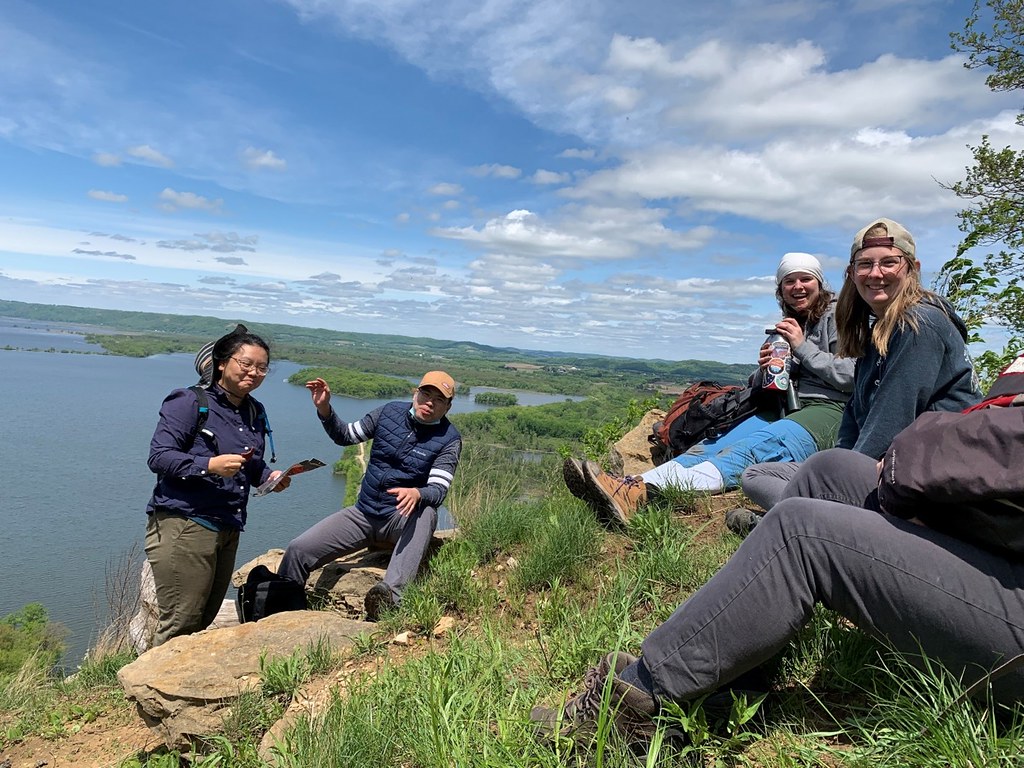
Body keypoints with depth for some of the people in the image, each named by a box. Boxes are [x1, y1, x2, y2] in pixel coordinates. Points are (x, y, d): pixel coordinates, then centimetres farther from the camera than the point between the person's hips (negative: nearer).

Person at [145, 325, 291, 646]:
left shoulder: (255, 412, 12)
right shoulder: (189, 402, -9)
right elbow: (158, 456, -14)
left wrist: (269, 476, 0)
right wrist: (209, 465, -27)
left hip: (228, 530, 7)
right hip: (183, 525, -7)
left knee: (203, 621, 16)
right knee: (179, 625, -3)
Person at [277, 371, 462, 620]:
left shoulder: (449, 439, -10)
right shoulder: (389, 412, 0)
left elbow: (438, 489, -18)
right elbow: (345, 436, 12)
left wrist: (417, 494, -41)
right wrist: (324, 408, -6)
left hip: (404, 518, -4)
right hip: (364, 513, 4)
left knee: (425, 512, -40)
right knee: (298, 549, -10)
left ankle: (390, 595, -54)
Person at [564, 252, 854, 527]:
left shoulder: (837, 318, 6)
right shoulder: (783, 328, 25)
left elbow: (851, 377, -5)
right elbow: (759, 388, 25)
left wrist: (802, 347, -5)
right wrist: (764, 369, 2)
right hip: (781, 410, 7)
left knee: (750, 449, -36)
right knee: (713, 445, -23)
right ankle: (633, 486, -45)